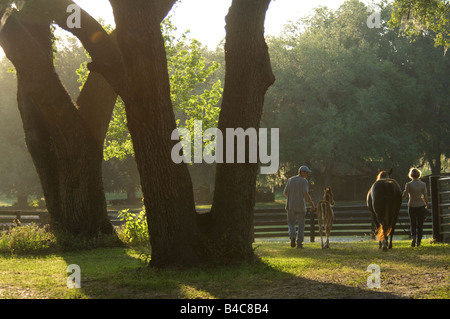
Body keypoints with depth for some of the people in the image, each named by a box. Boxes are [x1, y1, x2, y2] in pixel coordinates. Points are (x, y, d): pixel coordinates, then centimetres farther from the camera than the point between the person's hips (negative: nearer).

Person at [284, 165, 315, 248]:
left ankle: (292, 236, -12)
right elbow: (306, 194, -22)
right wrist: (312, 204, -16)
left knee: (291, 223, 16)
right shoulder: (304, 182, -9)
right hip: (300, 206, -3)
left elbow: (285, 193, 7)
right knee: (301, 225, 9)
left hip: (290, 205, 3)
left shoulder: (290, 180, 5)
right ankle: (299, 243, 5)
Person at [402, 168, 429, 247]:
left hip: (412, 206, -1)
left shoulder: (408, 185, -9)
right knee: (420, 224, 10)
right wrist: (427, 206, 12)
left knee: (413, 224, 14)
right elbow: (425, 197, -3)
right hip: (421, 206, 1)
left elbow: (404, 196, -12)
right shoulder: (423, 185, -5)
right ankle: (418, 241, 8)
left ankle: (413, 237, -9)